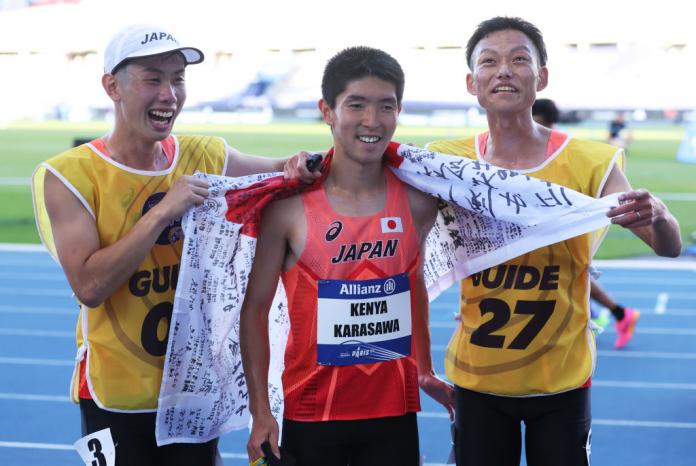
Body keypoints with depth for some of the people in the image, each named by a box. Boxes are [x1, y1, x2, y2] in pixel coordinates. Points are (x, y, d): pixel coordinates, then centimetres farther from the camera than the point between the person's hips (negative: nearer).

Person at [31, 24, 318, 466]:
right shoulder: (67, 176, -12)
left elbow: (283, 172, 13)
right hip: (117, 397, -3)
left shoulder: (205, 158, -1)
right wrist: (162, 211, -25)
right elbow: (89, 285, -22)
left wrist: (300, 166, -11)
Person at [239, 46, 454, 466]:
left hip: (394, 414, 3)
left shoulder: (418, 202, -2)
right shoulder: (290, 206, -10)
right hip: (311, 414, -2)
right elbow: (256, 308, -3)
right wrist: (261, 412, -8)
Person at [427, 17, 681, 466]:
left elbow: (670, 248, -13)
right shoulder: (447, 162, -5)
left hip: (560, 378, -1)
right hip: (477, 378, 1)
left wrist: (656, 215, -36)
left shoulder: (589, 163, -11)